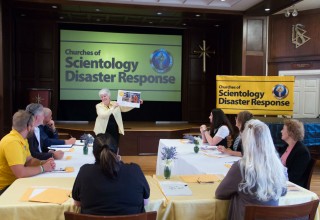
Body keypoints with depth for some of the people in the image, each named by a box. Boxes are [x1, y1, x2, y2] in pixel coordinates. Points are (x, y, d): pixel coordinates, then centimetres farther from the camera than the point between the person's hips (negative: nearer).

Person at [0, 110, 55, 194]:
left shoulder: (22, 139, 4)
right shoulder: (12, 142, -25)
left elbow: (29, 160, 11)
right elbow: (20, 173, -32)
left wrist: (43, 163, -8)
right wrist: (43, 168, -19)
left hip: (14, 182, 8)